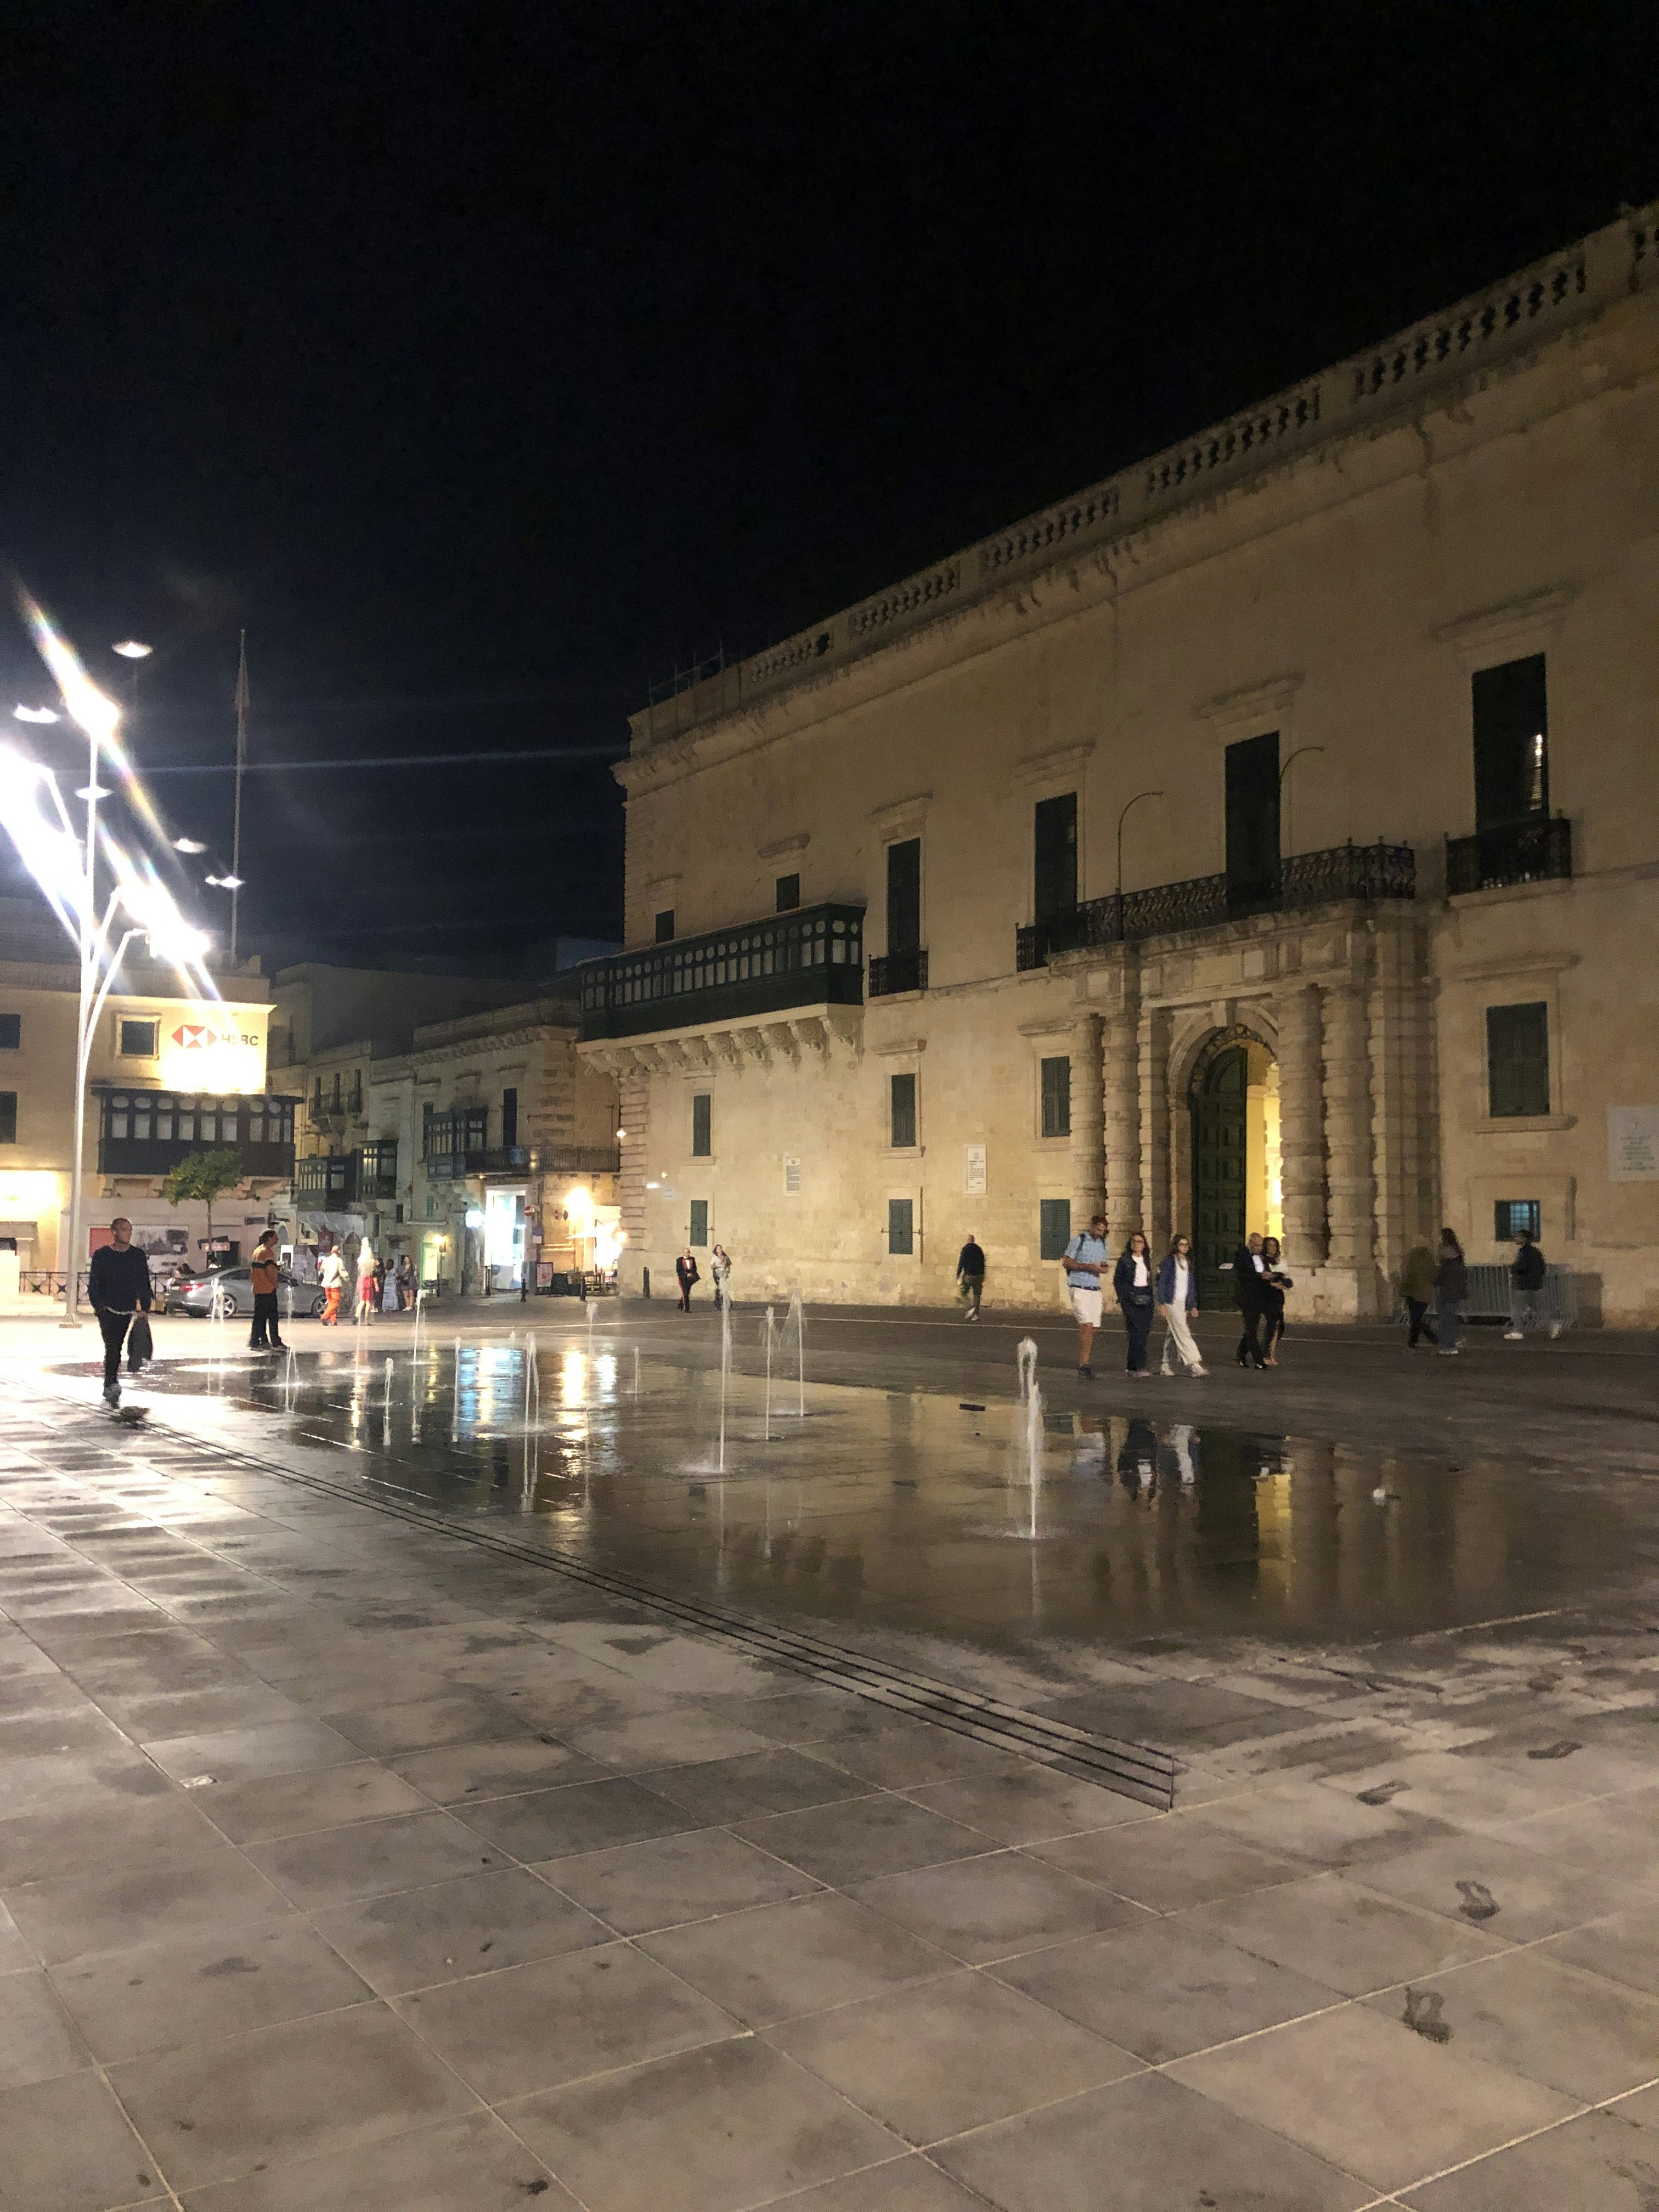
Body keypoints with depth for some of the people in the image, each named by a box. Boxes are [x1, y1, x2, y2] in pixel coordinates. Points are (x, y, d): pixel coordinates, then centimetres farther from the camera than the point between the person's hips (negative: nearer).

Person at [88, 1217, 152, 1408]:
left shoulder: (138, 1256, 8)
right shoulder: (102, 1255, 0)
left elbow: (144, 1284, 10)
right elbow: (93, 1285, 0)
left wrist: (145, 1308, 1)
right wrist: (98, 1306, -12)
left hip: (127, 1310, 3)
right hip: (108, 1310, -3)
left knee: (116, 1347, 5)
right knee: (112, 1347, -15)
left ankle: (109, 1391, 13)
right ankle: (112, 1384, -18)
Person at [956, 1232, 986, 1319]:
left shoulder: (966, 1249, -4)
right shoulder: (979, 1249, 12)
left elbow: (961, 1262, -9)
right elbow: (983, 1263, 15)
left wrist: (958, 1274, -5)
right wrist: (983, 1276, 21)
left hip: (969, 1275, -5)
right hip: (979, 1275, 5)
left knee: (964, 1292, 7)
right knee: (977, 1294, 7)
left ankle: (971, 1308, -13)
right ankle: (976, 1314, 3)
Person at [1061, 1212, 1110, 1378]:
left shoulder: (1103, 1243, 13)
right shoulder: (1079, 1240, -6)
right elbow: (1066, 1263, -7)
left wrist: (1103, 1268, -2)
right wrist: (1088, 1267, -17)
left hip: (1095, 1290, 6)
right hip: (1079, 1288, -6)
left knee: (1092, 1328, 3)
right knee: (1087, 1325, -16)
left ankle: (1085, 1364, 11)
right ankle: (1083, 1363, -13)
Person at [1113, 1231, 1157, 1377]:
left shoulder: (1147, 1260, 16)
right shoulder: (1125, 1260, 1)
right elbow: (1117, 1280, 1)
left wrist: (1150, 1296, 11)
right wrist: (1124, 1296, -9)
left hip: (1146, 1299, 6)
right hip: (1131, 1298, -5)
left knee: (1145, 1331, 3)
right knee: (1137, 1332, -15)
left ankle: (1131, 1365, 17)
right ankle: (1141, 1368, -20)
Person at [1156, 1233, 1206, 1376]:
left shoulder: (1188, 1263, 18)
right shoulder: (1170, 1261, -2)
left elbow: (1191, 1285, 20)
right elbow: (1162, 1282, -5)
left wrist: (1193, 1305, 14)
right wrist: (1162, 1303, -11)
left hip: (1183, 1303, 7)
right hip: (1171, 1302, -6)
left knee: (1172, 1335, 8)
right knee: (1183, 1333, -12)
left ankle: (1165, 1365, 12)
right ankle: (1193, 1364, -18)